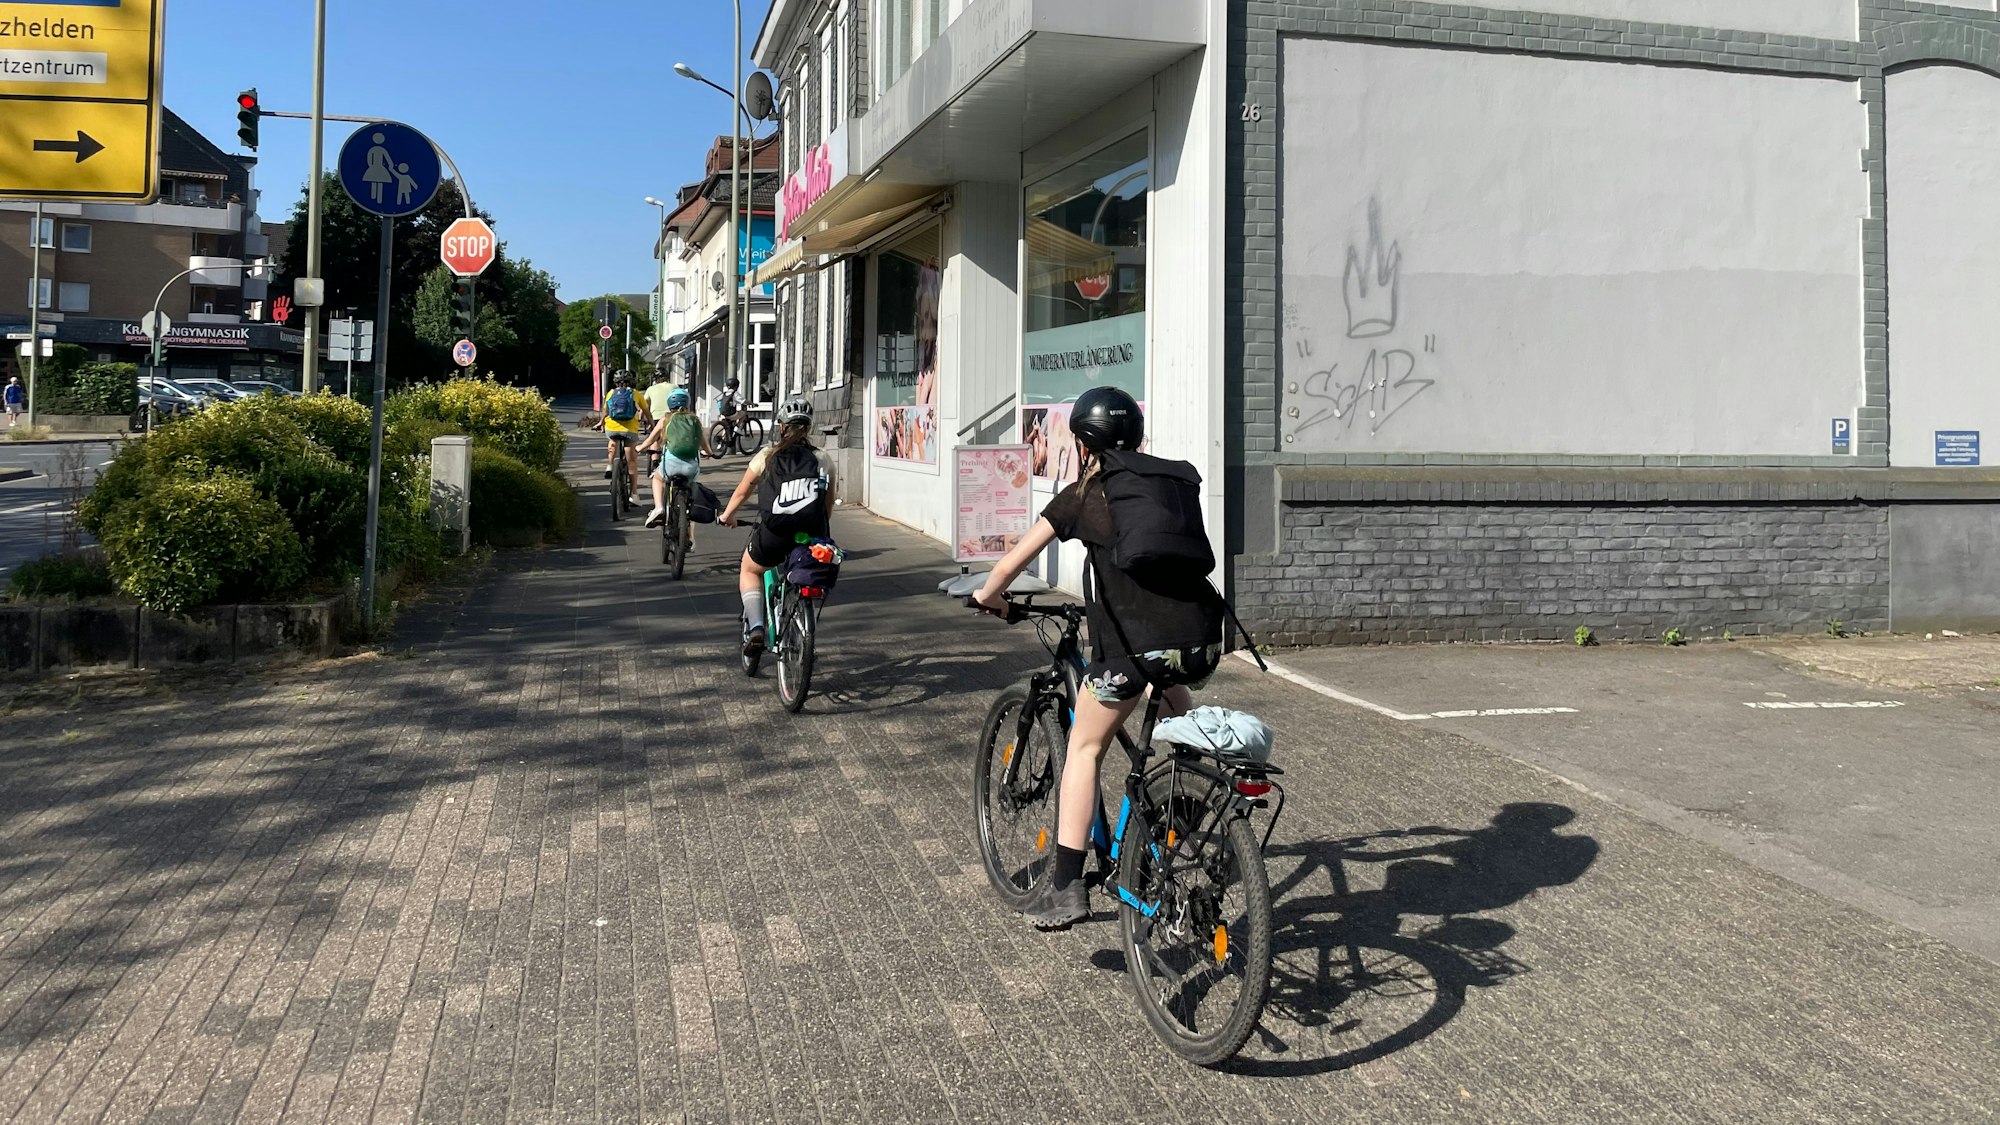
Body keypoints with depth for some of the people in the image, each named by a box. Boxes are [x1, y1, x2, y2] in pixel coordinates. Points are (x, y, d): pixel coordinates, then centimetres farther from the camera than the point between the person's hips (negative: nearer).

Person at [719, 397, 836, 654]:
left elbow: (742, 492, 18)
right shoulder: (824, 459, 10)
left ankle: (755, 626, 7)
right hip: (813, 536, 2)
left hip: (775, 535, -2)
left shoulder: (767, 456, 7)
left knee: (749, 570, 27)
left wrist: (726, 515, 36)